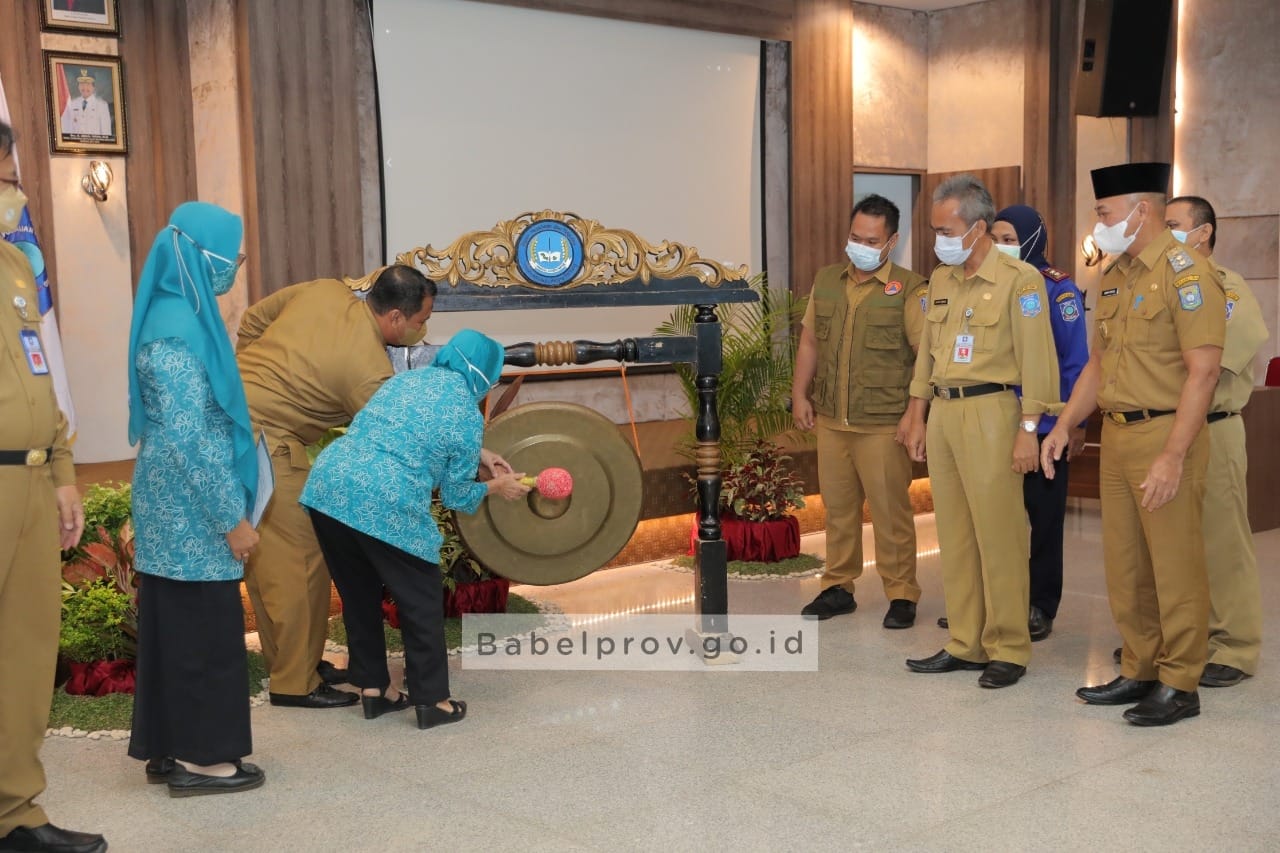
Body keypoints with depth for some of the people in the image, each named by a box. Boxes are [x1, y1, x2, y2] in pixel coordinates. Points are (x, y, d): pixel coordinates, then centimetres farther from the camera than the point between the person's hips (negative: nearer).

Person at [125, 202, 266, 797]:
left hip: (176, 509, 10)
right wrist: (232, 518, -17)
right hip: (192, 511, -10)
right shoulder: (178, 331, -20)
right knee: (203, 631, 0)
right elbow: (187, 439, -22)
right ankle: (199, 758, 11)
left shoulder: (183, 316, 11)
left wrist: (226, 510, 21)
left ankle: (170, 748, 24)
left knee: (176, 627, 15)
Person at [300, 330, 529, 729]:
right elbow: (455, 493, 8)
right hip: (385, 505, -7)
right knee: (421, 602, 10)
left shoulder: (408, 378, 19)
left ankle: (372, 687, 30)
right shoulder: (466, 415, -1)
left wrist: (479, 455, 36)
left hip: (327, 487, 7)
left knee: (359, 593, 21)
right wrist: (496, 487, 26)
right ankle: (432, 701, 17)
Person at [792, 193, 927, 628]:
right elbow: (809, 342, 16)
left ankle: (901, 595, 13)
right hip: (830, 421, 5)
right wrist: (799, 395, 9)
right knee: (837, 507, 13)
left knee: (890, 511, 1)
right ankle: (838, 588, 25)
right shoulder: (826, 281, 10)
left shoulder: (909, 290, -7)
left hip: (882, 425, -5)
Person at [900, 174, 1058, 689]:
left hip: (989, 411, -7)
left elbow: (1037, 359, -10)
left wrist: (1028, 429, -14)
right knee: (954, 534, 9)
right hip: (942, 413, 7)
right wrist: (916, 414, 18)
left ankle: (1007, 650, 6)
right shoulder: (940, 280, 15)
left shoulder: (1020, 280, -7)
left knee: (998, 534, -4)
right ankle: (965, 644, 18)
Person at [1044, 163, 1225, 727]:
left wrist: (1174, 456, -23)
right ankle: (1139, 672, 25)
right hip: (1116, 435, 8)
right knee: (1125, 568, 13)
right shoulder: (1114, 277, 14)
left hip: (1164, 435, -8)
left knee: (1175, 569, 0)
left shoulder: (1184, 273, -12)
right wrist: (1063, 425, 10)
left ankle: (1180, 685, 11)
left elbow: (1203, 370, -18)